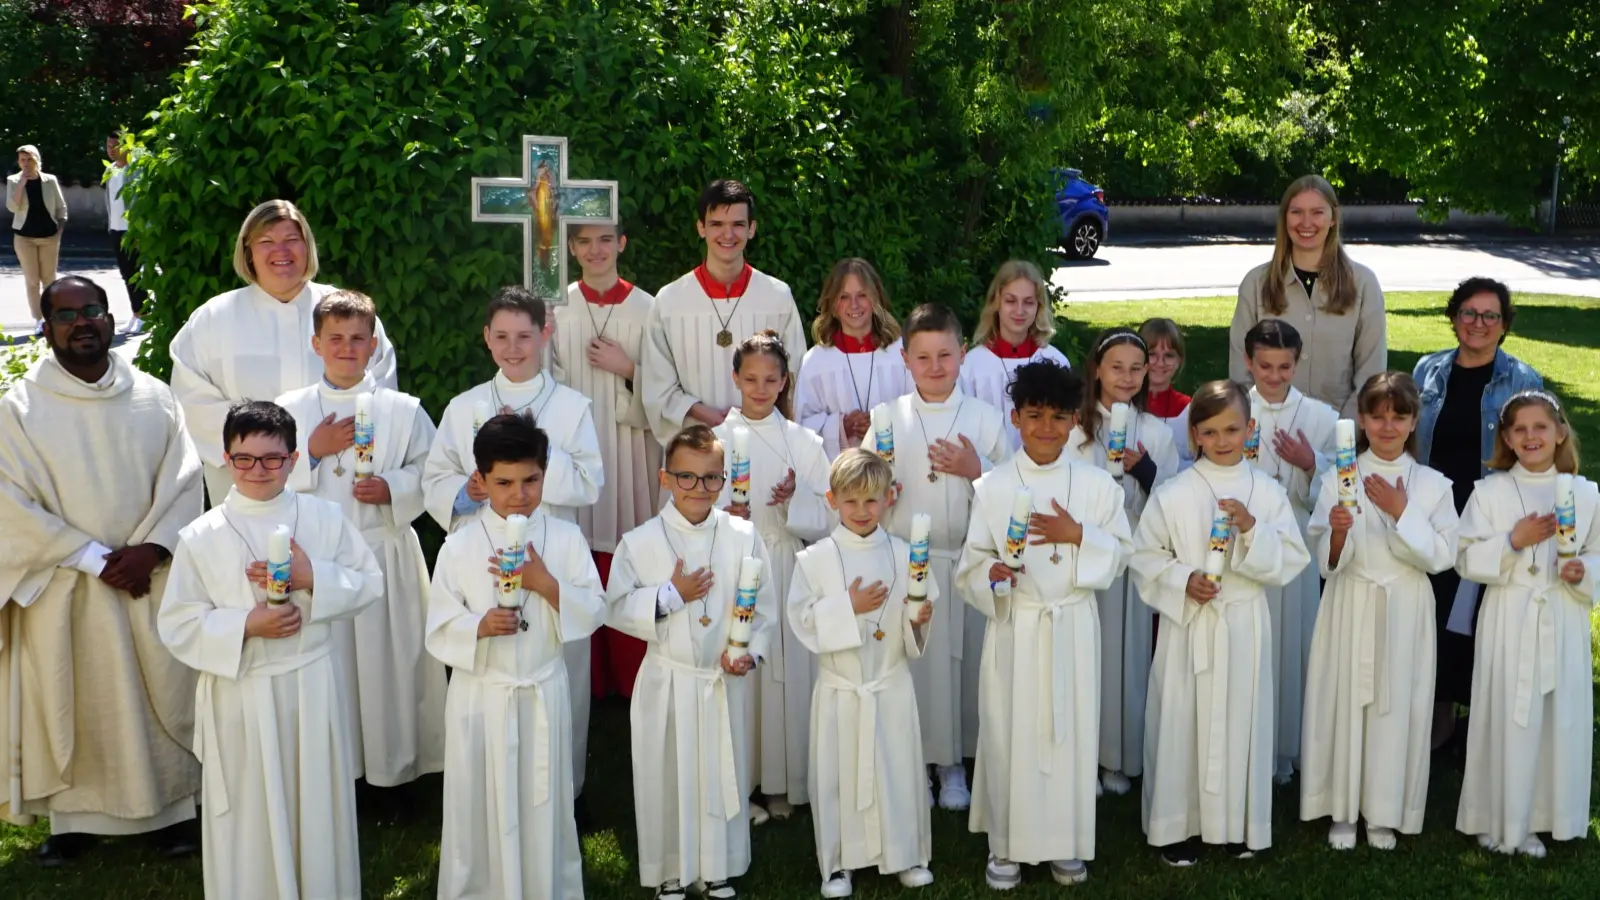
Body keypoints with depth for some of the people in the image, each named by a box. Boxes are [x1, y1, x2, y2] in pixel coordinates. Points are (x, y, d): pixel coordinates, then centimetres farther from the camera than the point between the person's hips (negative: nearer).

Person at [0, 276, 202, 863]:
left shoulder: (153, 397, 3)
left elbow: (184, 482, 0)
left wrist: (149, 550, -15)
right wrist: (96, 558, -13)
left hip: (151, 580, 2)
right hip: (64, 588, -1)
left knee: (165, 695, 7)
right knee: (71, 703, 8)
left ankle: (173, 807, 21)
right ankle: (74, 815, 22)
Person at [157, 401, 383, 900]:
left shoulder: (325, 518, -1)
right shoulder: (200, 537, -5)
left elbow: (370, 582, 2)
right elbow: (176, 624, -4)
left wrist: (314, 579, -15)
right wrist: (245, 626, -18)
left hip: (311, 686, 2)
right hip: (240, 693, -1)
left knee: (317, 808, 12)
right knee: (249, 818, 6)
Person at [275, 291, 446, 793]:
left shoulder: (403, 410, 4)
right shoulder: (290, 410, 5)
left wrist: (393, 488, -13)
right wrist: (312, 450, -10)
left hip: (386, 552, 0)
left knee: (389, 658, 1)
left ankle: (393, 764, 16)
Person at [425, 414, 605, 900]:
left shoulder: (566, 538, -3)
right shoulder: (459, 546, -6)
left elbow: (594, 612, -4)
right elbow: (439, 627, -3)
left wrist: (545, 583, -19)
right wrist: (479, 626, -23)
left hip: (544, 693, 1)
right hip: (481, 694, -1)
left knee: (543, 802, 12)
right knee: (480, 804, 7)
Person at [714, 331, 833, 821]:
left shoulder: (805, 442, 5)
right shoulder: (716, 440, 4)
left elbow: (826, 521, 3)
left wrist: (795, 499, -15)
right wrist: (724, 517, -17)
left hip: (788, 573, 1)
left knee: (789, 674, 0)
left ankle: (783, 785, 14)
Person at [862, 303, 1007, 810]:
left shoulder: (985, 418, 3)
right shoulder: (886, 417, 4)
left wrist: (976, 470, -12)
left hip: (967, 560, 0)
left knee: (963, 660, 4)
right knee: (909, 661, 2)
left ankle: (953, 765, 21)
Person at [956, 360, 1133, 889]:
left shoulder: (1097, 485, 1)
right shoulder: (992, 487, -2)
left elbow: (1120, 555, 2)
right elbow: (972, 565, -1)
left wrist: (1078, 536, -14)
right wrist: (993, 574, -22)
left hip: (1073, 626, 1)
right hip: (1014, 627, -1)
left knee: (1071, 731, 7)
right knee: (1009, 732, 3)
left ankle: (1066, 844, 25)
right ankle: (1006, 845, 20)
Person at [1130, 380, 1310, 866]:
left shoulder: (1267, 492, 1)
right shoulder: (1173, 494, -5)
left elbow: (1292, 560, -2)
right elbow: (1144, 557, -1)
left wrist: (1253, 528, -17)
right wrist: (1182, 581, -16)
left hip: (1244, 624, 2)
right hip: (1189, 624, -2)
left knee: (1241, 720, 9)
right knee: (1182, 721, 3)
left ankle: (1238, 824, 24)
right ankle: (1175, 825, 17)